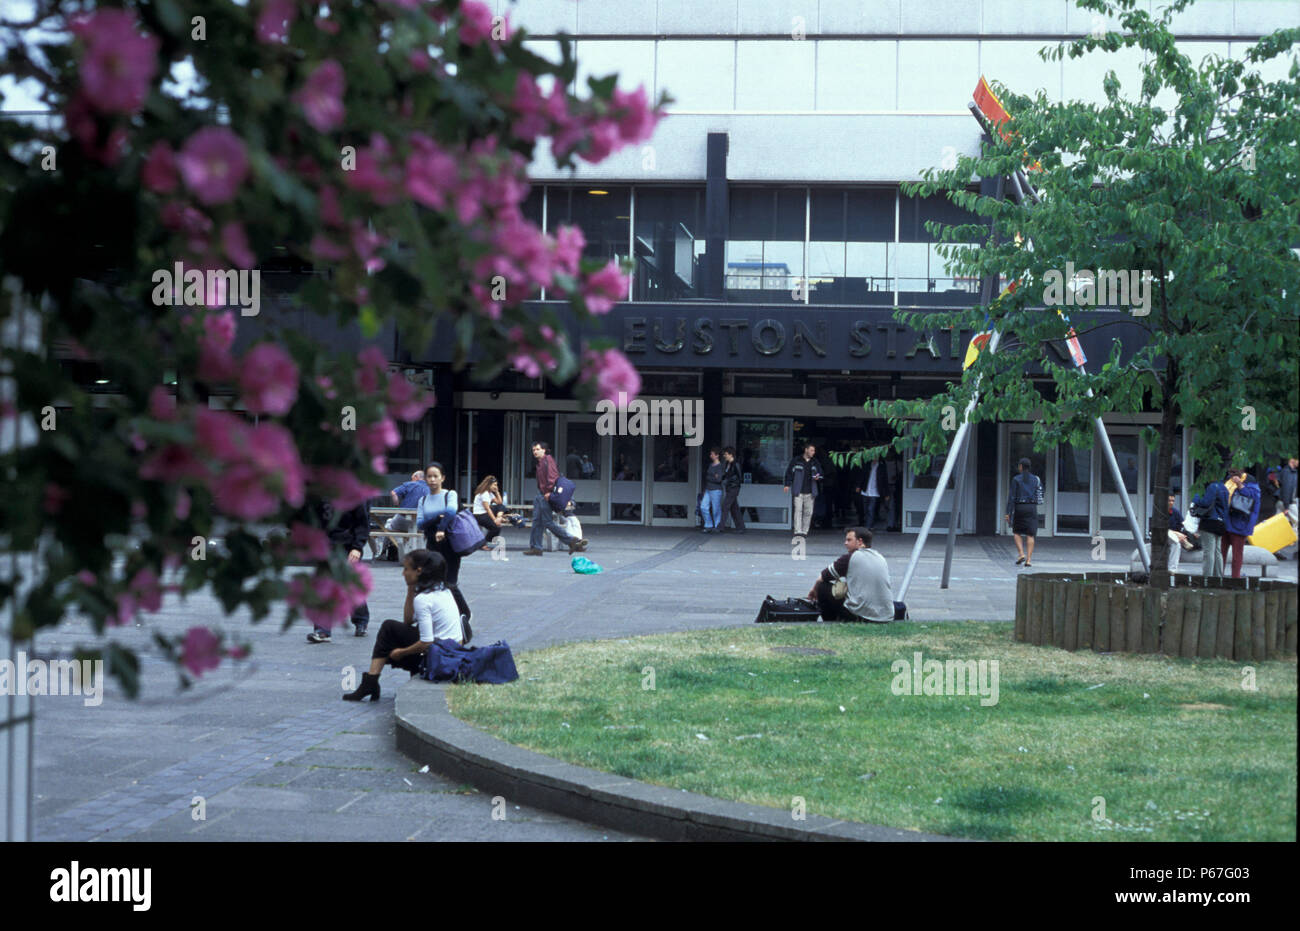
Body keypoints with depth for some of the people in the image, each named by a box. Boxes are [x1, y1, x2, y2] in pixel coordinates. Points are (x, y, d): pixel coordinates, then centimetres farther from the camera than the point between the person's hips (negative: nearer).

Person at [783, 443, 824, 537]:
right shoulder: (796, 461, 0)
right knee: (798, 510, -13)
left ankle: (804, 531, 13)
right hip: (798, 492, -4)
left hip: (810, 492, 4)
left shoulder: (815, 463, 11)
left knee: (808, 512, 4)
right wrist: (787, 484, -4)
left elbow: (820, 474, 20)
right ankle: (797, 531, -17)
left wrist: (817, 477, -3)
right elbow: (789, 472, 4)